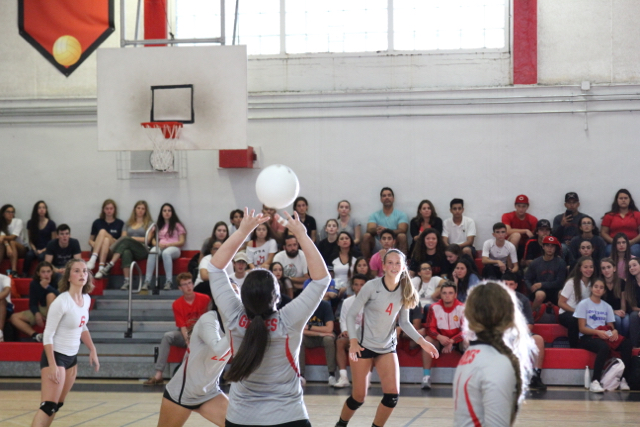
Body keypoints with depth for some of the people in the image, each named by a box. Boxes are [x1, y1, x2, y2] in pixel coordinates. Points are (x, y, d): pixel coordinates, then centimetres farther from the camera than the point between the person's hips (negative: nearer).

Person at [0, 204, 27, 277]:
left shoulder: (18, 221, -7)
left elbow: (14, 237, -20)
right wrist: (7, 246, -40)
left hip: (20, 249, -2)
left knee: (12, 242, -34)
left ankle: (14, 271, -49)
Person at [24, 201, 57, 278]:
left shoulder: (51, 224, 2)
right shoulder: (30, 223, 9)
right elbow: (30, 240, 11)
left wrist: (43, 250, -10)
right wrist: (35, 250, -7)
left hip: (46, 249, -2)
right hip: (35, 249, 2)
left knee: (41, 256, -36)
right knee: (29, 255, -32)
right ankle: (24, 274, -33)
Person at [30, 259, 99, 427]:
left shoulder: (86, 299, 3)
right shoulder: (61, 302, -21)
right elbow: (48, 335, -20)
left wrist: (93, 351, 16)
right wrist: (52, 365, -24)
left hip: (72, 357, 8)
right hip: (55, 356, -8)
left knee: (57, 405, 13)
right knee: (48, 406, -16)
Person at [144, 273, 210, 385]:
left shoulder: (204, 299, -7)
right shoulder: (177, 304, -3)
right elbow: (182, 326, -8)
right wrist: (187, 340, -26)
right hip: (185, 335, 2)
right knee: (167, 336, -27)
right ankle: (158, 374, -33)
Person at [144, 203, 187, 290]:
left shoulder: (177, 225, 13)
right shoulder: (158, 225, 24)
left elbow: (181, 242, 4)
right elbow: (153, 241, 17)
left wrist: (167, 244, -9)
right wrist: (158, 244, -7)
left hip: (173, 248, -3)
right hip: (160, 247, 3)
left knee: (166, 253, -41)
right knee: (152, 253, -35)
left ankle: (168, 282, -43)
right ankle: (147, 281, -44)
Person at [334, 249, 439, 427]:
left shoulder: (405, 291, -3)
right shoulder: (371, 286, -16)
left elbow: (404, 322, 7)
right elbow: (351, 314, -11)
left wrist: (422, 341, -5)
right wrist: (353, 341, -24)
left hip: (387, 347, 4)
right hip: (364, 345, -4)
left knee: (392, 395, -9)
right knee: (359, 396, 2)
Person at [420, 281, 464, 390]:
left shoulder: (462, 308, -13)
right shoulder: (434, 307, -9)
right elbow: (429, 328, -9)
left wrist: (451, 341, -27)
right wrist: (439, 337, -30)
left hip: (457, 340, -1)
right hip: (440, 340, 1)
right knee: (427, 340, -28)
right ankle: (426, 376, -27)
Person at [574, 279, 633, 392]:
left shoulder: (607, 307, 18)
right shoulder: (583, 304, 3)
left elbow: (611, 326, 14)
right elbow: (582, 328, -4)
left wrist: (614, 331, -12)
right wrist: (598, 332, -21)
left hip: (603, 335, 5)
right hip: (587, 337, -5)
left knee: (627, 345, -24)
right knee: (604, 347, -39)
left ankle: (623, 379, -21)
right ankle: (595, 381, -40)